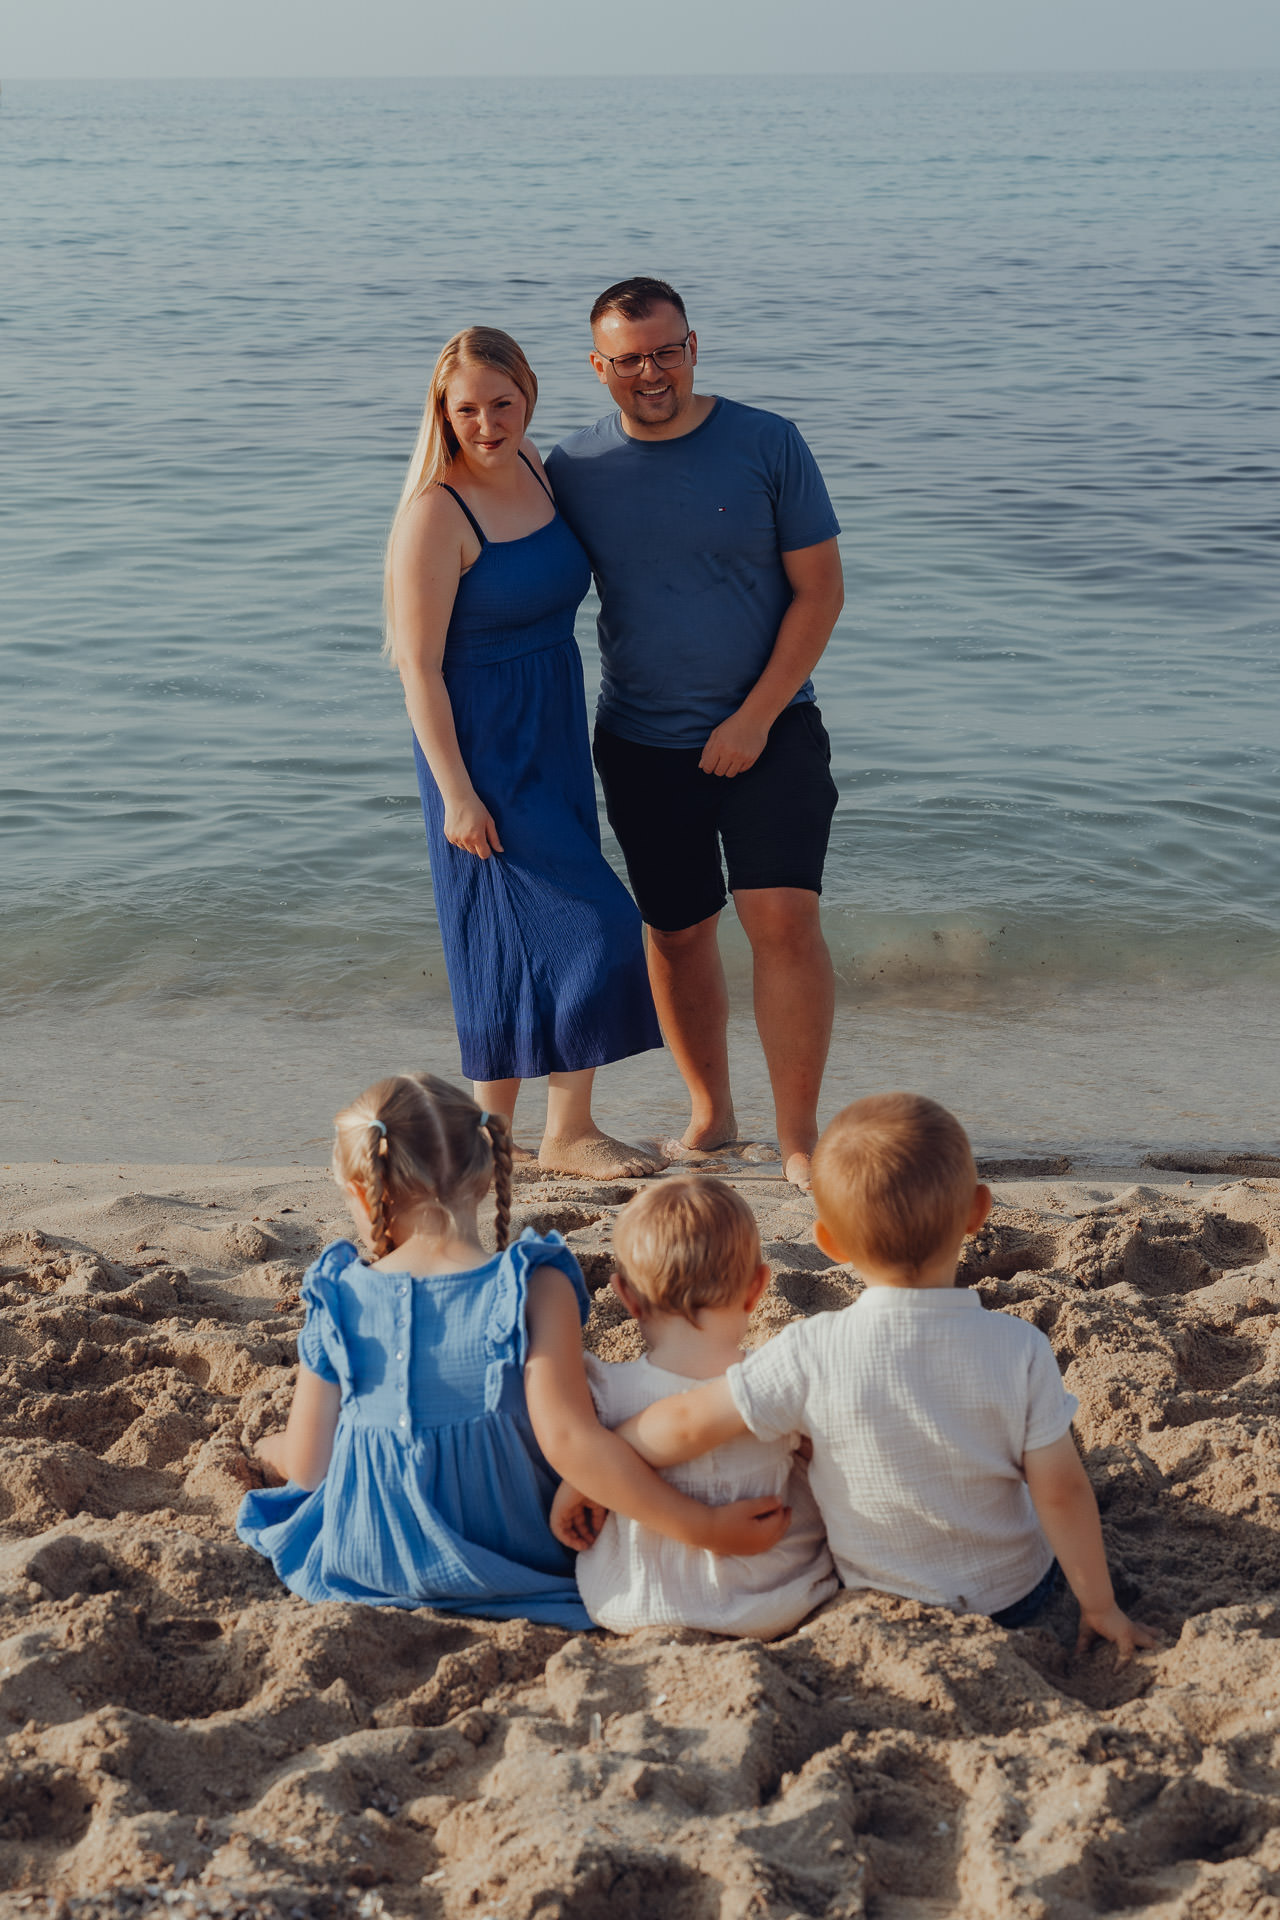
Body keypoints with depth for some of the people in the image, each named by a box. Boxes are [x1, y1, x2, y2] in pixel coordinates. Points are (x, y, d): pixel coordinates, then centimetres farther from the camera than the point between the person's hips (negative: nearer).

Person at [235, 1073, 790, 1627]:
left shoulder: (338, 1299, -11)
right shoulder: (533, 1289, -19)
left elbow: (306, 1466, -3)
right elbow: (567, 1441, -27)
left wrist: (270, 1448, 22)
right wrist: (704, 1528, -25)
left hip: (362, 1566, 1)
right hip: (509, 1561, -1)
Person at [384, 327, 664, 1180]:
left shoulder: (535, 467, 5)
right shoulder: (434, 513, -18)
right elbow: (419, 666, -18)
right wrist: (455, 791, -19)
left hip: (554, 737, 8)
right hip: (484, 747, -8)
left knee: (525, 935, 12)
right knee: (588, 923, -10)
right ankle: (569, 1133, 2)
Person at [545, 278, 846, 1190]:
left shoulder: (767, 444, -6)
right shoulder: (573, 468, 0)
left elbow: (820, 590, -5)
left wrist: (755, 717, -11)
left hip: (767, 729, -2)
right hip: (641, 741, 2)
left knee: (785, 918, -13)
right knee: (677, 933, 10)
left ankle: (799, 1138, -5)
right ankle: (711, 1113, 28)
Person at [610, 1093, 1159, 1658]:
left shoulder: (814, 1353, -24)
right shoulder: (1021, 1349, -22)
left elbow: (683, 1425, -21)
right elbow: (1062, 1491, -16)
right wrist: (1100, 1606, -2)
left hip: (880, 1605, 0)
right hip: (1018, 1599, 1)